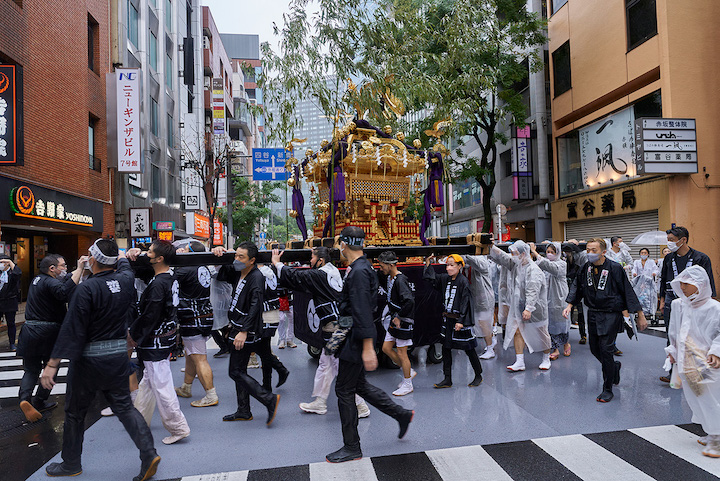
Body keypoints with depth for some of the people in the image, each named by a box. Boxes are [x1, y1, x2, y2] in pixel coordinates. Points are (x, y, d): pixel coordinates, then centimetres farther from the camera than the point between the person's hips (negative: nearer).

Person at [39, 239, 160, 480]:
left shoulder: (87, 288, -18)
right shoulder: (126, 280, -3)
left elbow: (72, 329, -17)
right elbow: (124, 266, 24)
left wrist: (52, 364, -12)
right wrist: (120, 256, 43)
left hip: (89, 359, -5)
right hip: (119, 354, 5)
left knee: (75, 412, 16)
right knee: (124, 407, 11)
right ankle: (149, 454, 0)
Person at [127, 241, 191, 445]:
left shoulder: (158, 285, -24)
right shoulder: (171, 279, 5)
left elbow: (149, 317, -22)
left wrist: (134, 334, -6)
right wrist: (135, 255, 5)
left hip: (155, 342, -10)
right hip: (168, 336, 10)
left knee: (161, 385, -1)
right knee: (148, 381, 23)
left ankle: (178, 428, 8)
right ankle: (140, 419, 39)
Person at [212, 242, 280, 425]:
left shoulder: (256, 277, -18)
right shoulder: (238, 272, 7)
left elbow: (255, 307, -25)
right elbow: (220, 276, 17)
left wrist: (244, 331, -28)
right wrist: (219, 256, 0)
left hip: (247, 332, -9)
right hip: (237, 328, 9)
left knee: (235, 372, -6)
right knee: (240, 370, 15)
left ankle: (270, 399, 0)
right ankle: (243, 411, 27)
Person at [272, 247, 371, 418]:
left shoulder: (319, 275, -13)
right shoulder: (333, 272, 12)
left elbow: (294, 276, -8)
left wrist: (277, 263, 5)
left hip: (335, 328, -10)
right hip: (334, 328, 10)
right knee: (325, 365, 17)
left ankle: (360, 406, 6)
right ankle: (319, 403, 29)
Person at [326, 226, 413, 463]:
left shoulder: (358, 272, -21)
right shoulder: (363, 267, 10)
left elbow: (363, 312, -26)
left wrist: (368, 348, -27)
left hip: (356, 341, -10)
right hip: (354, 337, 10)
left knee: (344, 390, 2)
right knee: (358, 384, 20)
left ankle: (351, 447, 16)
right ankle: (402, 414, 28)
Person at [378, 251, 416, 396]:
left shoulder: (400, 280, -22)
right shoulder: (390, 278, 8)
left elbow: (409, 301, -33)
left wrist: (399, 317, -23)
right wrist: (392, 315, 15)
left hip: (403, 322, -10)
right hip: (394, 320, 10)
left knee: (401, 353, 1)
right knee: (386, 348, 13)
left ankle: (407, 385, 17)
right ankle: (409, 372, 29)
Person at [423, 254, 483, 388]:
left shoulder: (463, 281, -14)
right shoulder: (445, 279, 5)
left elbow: (465, 303, -17)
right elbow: (431, 279, 19)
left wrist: (461, 321, -20)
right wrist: (428, 264, 8)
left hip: (460, 320, -7)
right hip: (447, 320, 7)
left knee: (468, 349, 5)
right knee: (446, 349, 8)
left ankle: (478, 376, 24)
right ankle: (447, 379, 18)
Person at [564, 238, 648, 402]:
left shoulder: (615, 268, -14)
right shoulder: (586, 268, 1)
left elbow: (628, 291, -10)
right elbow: (577, 287, 15)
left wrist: (640, 316, -7)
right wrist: (569, 305, 6)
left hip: (611, 315, -5)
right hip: (593, 314, 6)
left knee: (606, 350, -9)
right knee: (594, 349, 12)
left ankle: (608, 390, 5)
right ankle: (615, 366, 44)